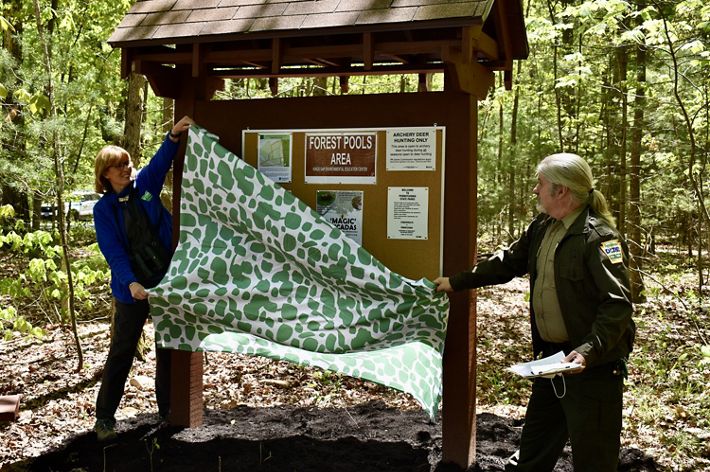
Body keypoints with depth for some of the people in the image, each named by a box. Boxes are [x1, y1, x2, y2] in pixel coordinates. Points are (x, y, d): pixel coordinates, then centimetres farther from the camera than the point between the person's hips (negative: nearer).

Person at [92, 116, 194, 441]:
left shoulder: (145, 185, 2)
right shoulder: (104, 209, -3)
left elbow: (160, 162, -15)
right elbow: (113, 250, -12)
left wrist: (174, 136, -34)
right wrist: (130, 282, -26)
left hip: (166, 281, 2)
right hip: (133, 289, -2)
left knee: (168, 348, 10)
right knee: (121, 351, 5)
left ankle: (167, 409, 24)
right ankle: (104, 416, 17)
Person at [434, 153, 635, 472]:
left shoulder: (598, 237, -20)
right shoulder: (542, 228, 7)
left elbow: (619, 305, -24)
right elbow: (507, 262, 20)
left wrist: (589, 351, -32)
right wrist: (456, 282, 23)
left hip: (593, 364, -8)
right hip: (552, 356, 9)